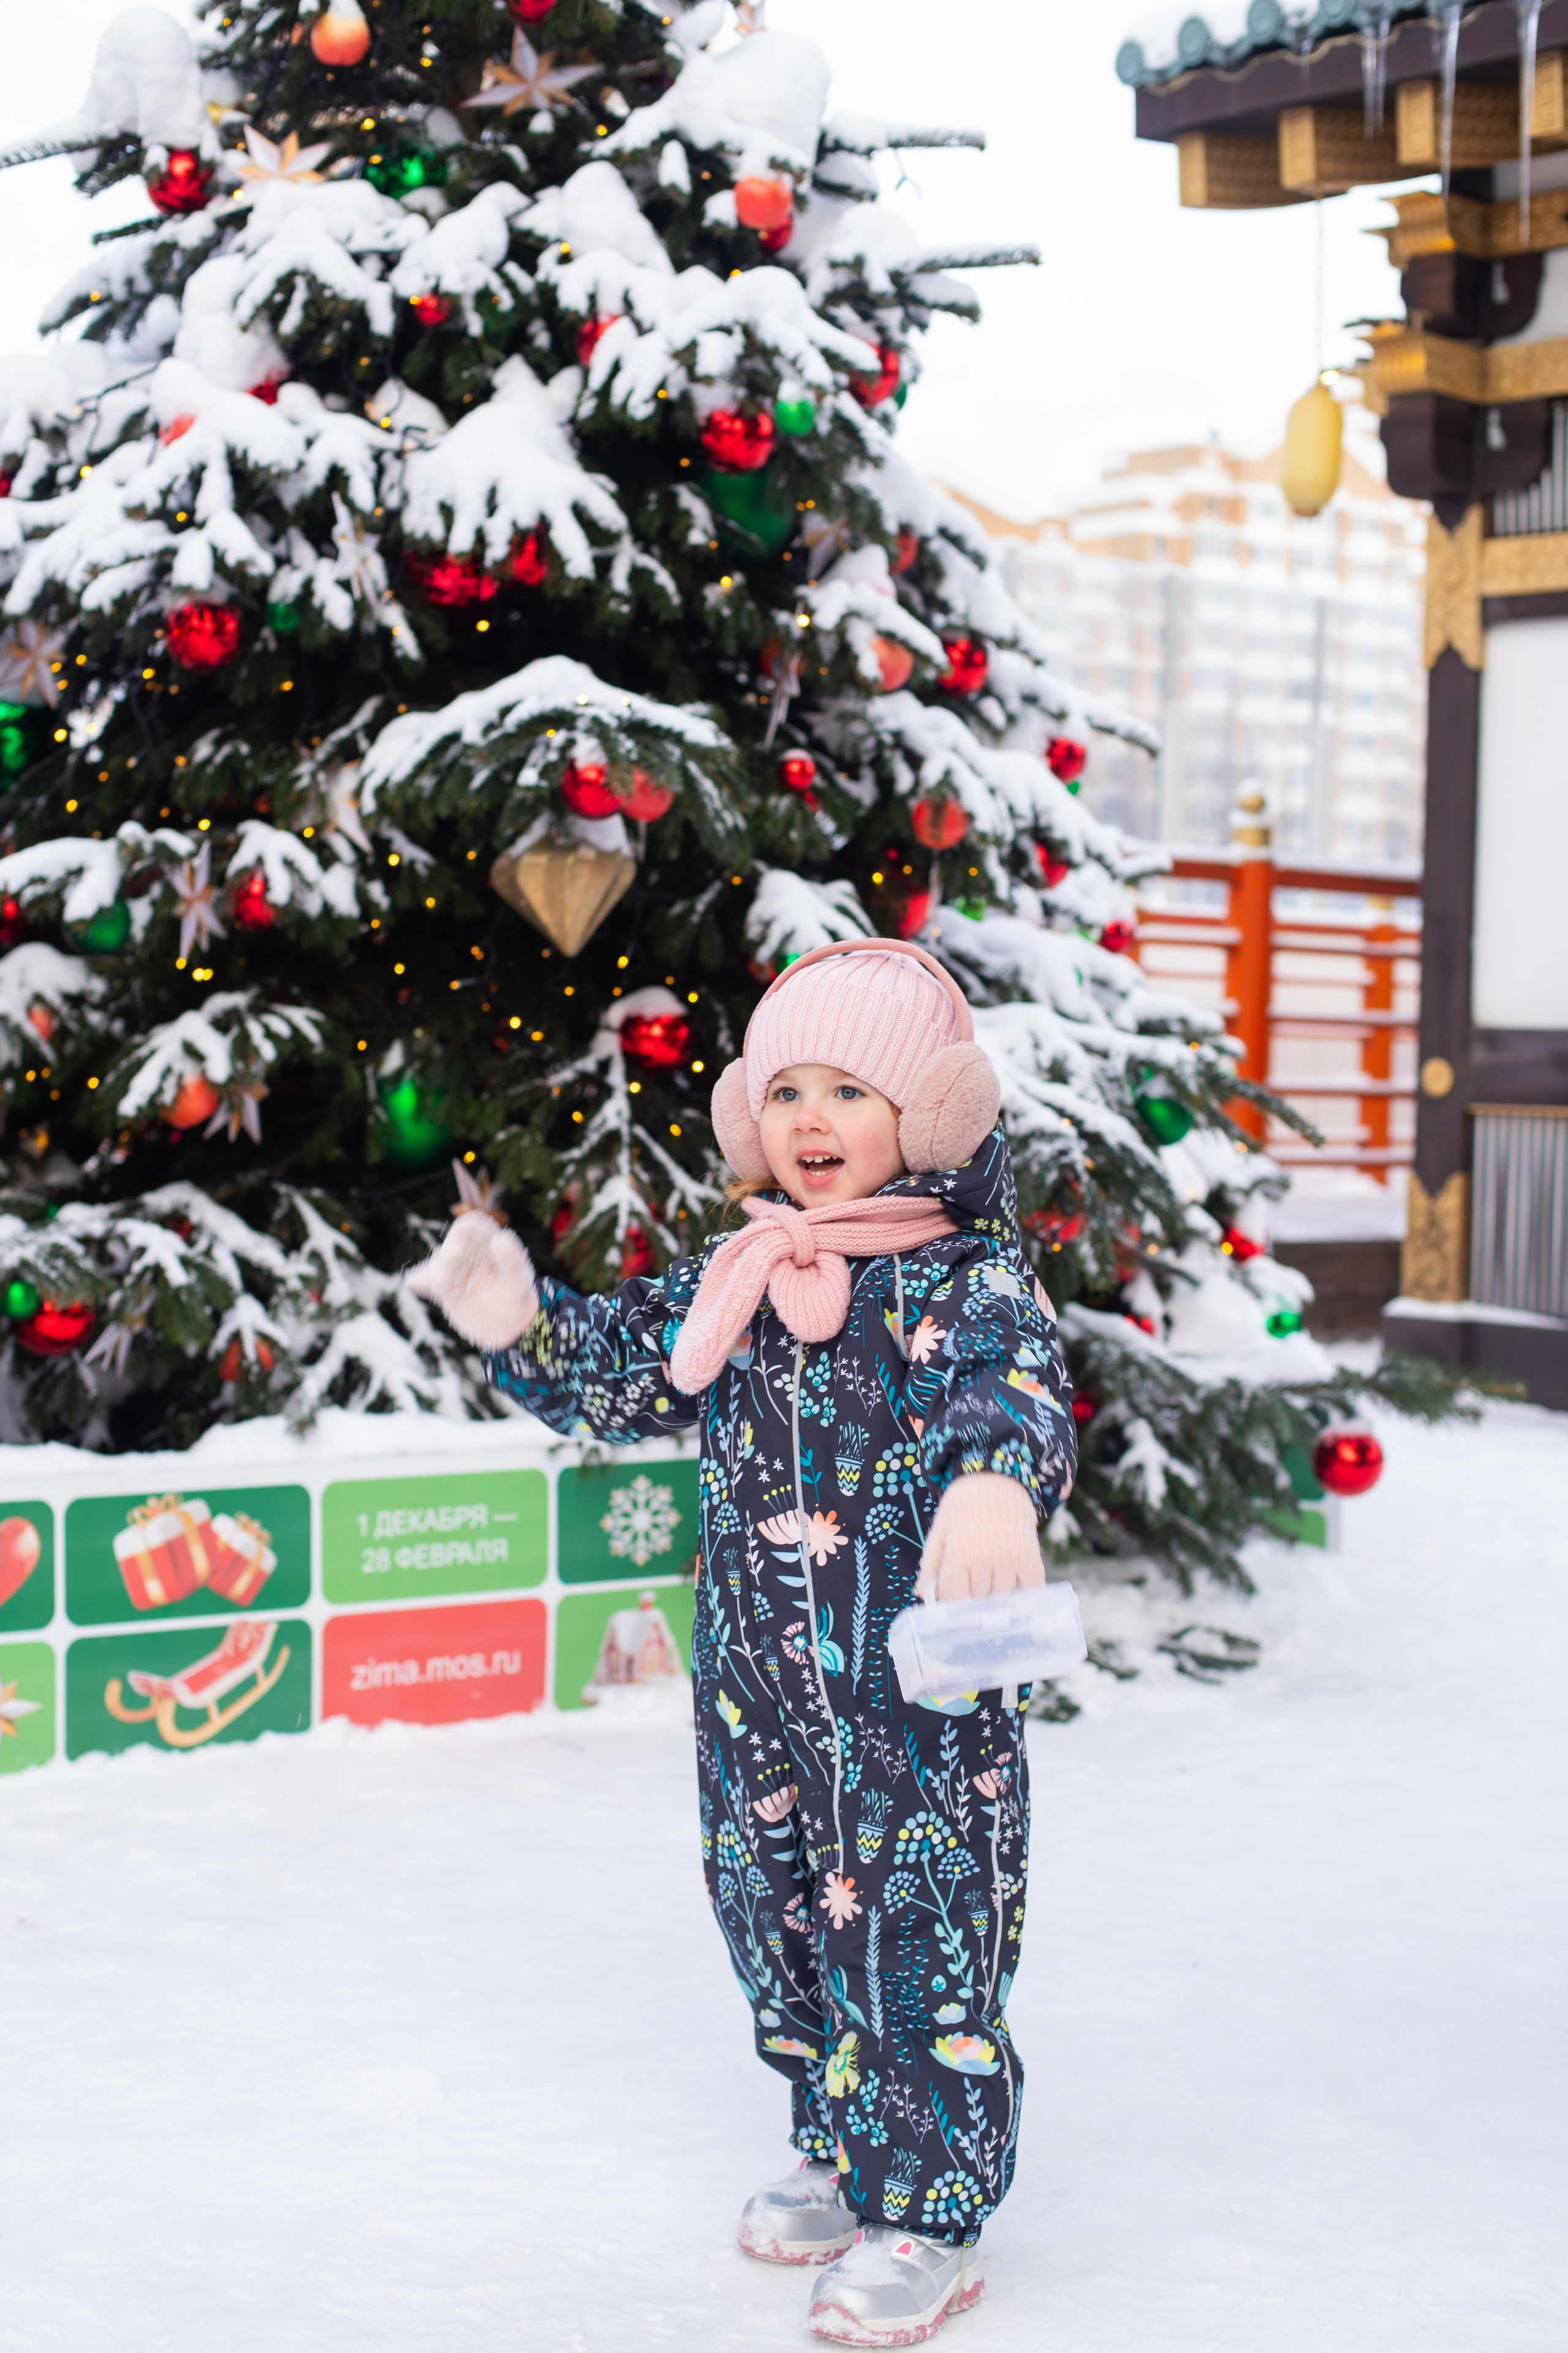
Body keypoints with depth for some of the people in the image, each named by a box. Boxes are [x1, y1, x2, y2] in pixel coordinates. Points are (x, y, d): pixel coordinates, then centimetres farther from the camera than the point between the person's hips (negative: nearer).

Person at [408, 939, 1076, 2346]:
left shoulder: (969, 1276, -10)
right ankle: (842, 2154, 36)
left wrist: (993, 1482, -49)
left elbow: (1016, 1391, -27)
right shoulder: (732, 1280, 8)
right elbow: (619, 1372, 14)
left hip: (921, 1699, -6)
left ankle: (930, 2215, 15)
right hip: (759, 1692, 6)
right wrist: (521, 1325, -4)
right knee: (780, 1921, 17)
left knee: (914, 1940, 0)